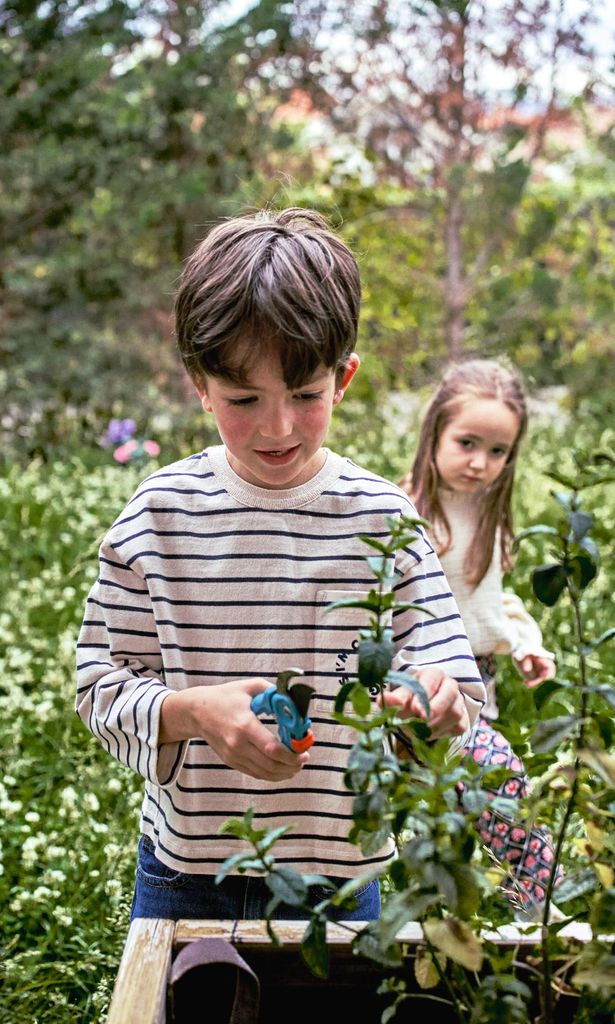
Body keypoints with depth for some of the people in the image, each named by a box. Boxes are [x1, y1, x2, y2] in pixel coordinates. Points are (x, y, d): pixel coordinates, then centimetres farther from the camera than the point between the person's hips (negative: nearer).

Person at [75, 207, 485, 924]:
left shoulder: (383, 518, -8)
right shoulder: (160, 513, -8)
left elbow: (459, 689, -9)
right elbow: (100, 682, -5)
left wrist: (437, 704, -32)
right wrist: (194, 711, -23)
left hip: (340, 877, 0)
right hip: (185, 872, 1)